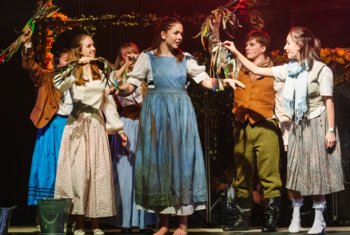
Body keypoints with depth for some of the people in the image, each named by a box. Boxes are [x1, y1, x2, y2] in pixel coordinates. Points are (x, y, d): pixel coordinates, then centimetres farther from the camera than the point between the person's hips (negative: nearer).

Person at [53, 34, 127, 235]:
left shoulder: (100, 73, 16)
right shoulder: (73, 73, 1)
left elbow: (108, 101, 16)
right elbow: (59, 85, -21)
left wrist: (118, 127, 12)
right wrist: (77, 65, -24)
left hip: (97, 126, 4)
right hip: (78, 126, -4)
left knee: (99, 172, 1)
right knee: (78, 171, -7)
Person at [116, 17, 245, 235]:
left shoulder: (185, 59, 9)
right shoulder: (148, 57, 2)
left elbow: (205, 80, 3)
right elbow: (131, 85, -2)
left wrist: (224, 81, -14)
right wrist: (119, 88, -24)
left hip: (181, 112, 1)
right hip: (156, 112, -1)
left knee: (182, 160, -3)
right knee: (158, 160, 1)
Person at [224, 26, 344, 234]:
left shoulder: (321, 70, -12)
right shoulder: (289, 70, 5)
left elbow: (329, 101, -11)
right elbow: (257, 70, 7)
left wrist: (331, 130, -14)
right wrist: (236, 52, 1)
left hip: (317, 125, -6)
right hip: (299, 126, 6)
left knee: (316, 171, -2)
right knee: (296, 171, 6)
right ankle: (296, 217, 16)